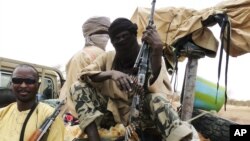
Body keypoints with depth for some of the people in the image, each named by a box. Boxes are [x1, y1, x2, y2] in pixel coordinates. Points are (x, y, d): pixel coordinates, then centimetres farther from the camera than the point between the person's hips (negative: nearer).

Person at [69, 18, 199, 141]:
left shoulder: (150, 56, -4)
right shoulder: (108, 57, 6)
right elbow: (85, 74, -10)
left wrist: (157, 52, -39)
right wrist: (110, 73, -29)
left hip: (141, 114, -3)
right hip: (113, 113, 3)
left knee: (157, 99, -35)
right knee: (78, 87, -14)